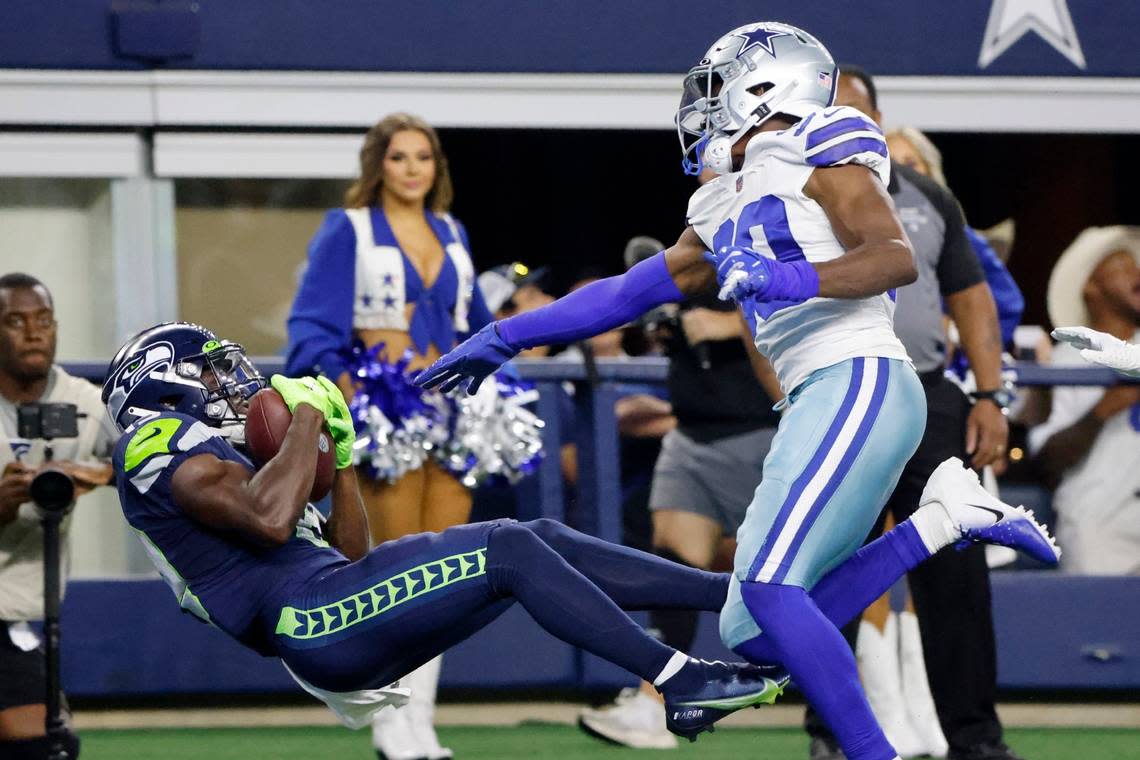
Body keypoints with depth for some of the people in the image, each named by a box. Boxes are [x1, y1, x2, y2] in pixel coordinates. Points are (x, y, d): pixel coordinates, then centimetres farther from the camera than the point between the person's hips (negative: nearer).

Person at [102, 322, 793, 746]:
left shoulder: (201, 450, 30)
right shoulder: (159, 442, -2)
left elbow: (349, 552, 27)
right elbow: (271, 521, -21)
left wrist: (341, 452, 17)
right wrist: (307, 416, -7)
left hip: (334, 603, 10)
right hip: (310, 619, -10)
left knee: (543, 543, 2)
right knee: (510, 552, -17)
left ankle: (743, 594, -1)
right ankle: (681, 681, -19)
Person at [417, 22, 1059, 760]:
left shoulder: (819, 154, 0)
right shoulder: (726, 214, 24)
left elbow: (898, 257, -14)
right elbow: (629, 291, 29)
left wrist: (792, 278, -29)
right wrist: (507, 338, 28)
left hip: (860, 384, -9)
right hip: (819, 401, 9)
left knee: (769, 588, -20)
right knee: (751, 634, 1)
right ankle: (941, 520, 1)